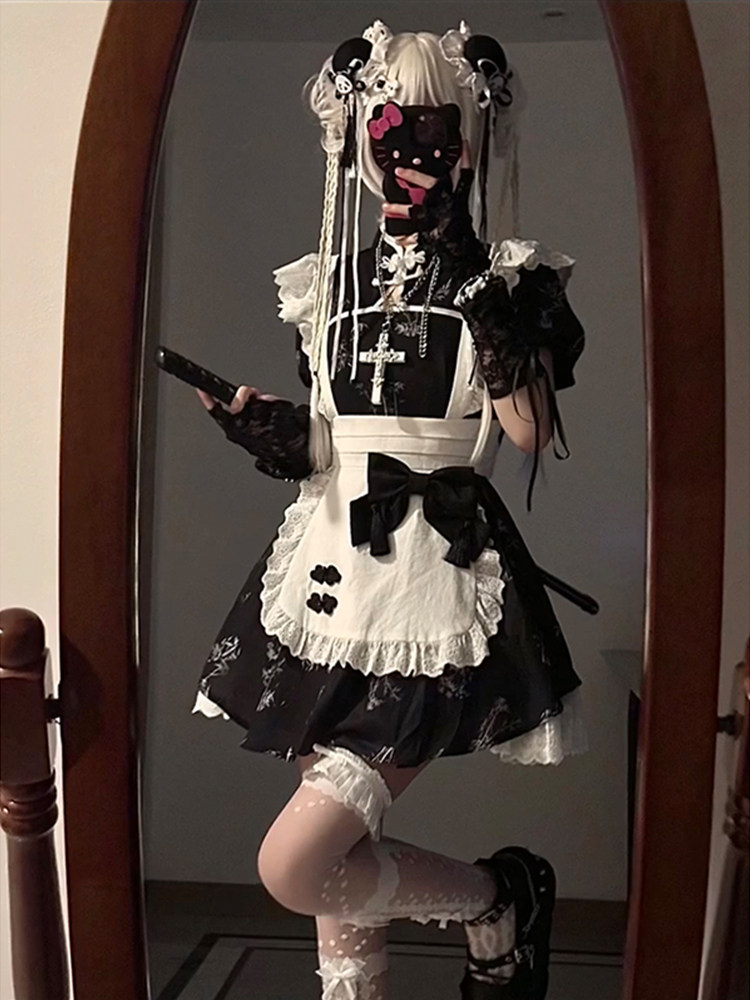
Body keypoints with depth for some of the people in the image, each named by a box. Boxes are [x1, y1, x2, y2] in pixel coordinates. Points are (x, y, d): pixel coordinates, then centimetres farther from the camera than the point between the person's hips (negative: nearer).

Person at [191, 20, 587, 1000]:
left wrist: (506, 338, -18)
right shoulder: (329, 284, 12)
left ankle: (501, 896, 12)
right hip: (332, 565, 6)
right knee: (337, 855, 10)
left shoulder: (502, 281, 0)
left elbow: (536, 436, -7)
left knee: (294, 866, -13)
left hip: (440, 577, -5)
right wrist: (267, 432, -3)